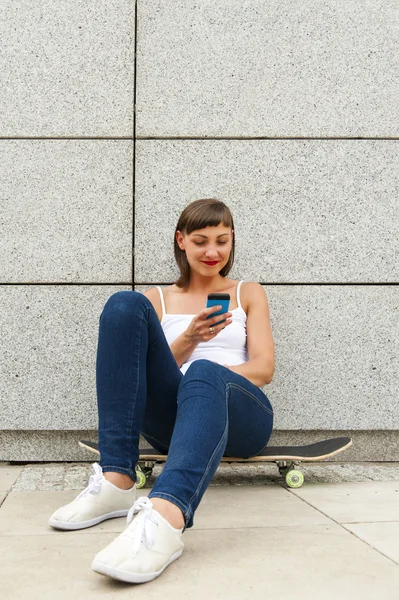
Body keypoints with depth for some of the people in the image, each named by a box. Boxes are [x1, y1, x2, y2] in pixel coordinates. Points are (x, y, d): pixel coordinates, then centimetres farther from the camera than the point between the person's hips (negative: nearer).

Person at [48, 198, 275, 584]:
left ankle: (166, 515, -63)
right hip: (173, 418, 1)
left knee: (203, 373, -38)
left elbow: (263, 368, 7)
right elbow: (152, 367, 9)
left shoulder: (248, 294, 18)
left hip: (240, 418, -1)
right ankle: (116, 480, -32)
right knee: (125, 305, -21)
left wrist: (205, 376, -9)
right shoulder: (158, 300, 19)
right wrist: (189, 339, -10)